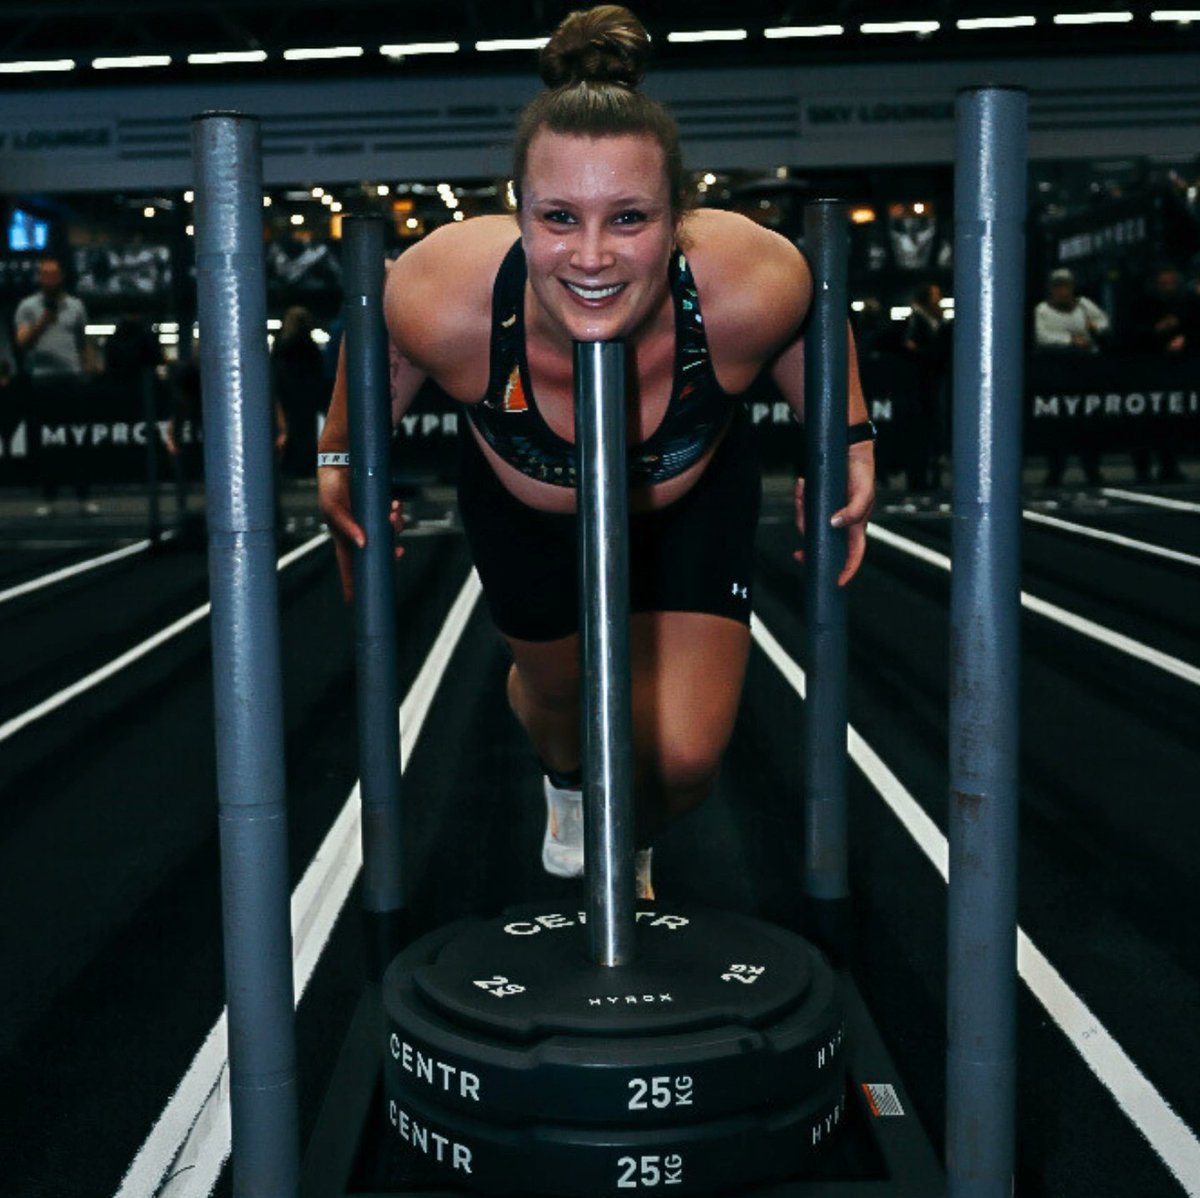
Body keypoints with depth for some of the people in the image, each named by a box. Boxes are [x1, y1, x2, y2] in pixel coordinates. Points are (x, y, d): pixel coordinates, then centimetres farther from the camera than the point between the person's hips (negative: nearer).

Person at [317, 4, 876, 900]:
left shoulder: (751, 287, -38)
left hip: (694, 506, 0)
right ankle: (567, 782, 66)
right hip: (526, 514, 1)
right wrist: (341, 461, -2)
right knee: (556, 691, 24)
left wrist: (852, 442, -7)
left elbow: (812, 319, -11)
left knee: (682, 759, -7)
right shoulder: (443, 300, -39)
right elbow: (382, 347, -13)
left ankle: (632, 849, 33)